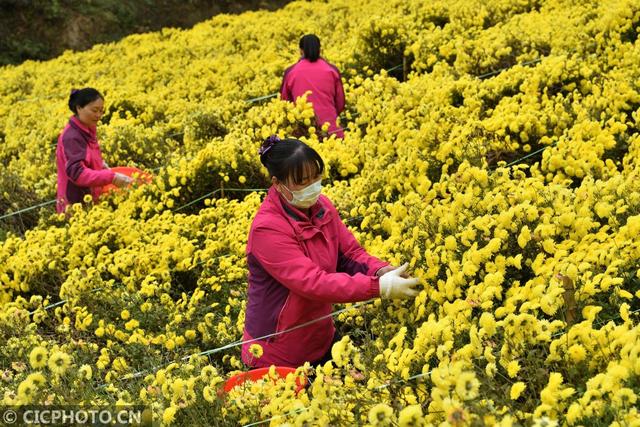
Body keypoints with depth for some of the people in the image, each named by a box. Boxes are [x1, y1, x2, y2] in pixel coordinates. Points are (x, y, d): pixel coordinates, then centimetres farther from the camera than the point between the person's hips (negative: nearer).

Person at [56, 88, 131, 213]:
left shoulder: (86, 131, 6)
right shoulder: (72, 137, -22)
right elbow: (77, 173, -30)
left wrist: (100, 164, 4)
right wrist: (111, 177, -36)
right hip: (76, 205, -9)